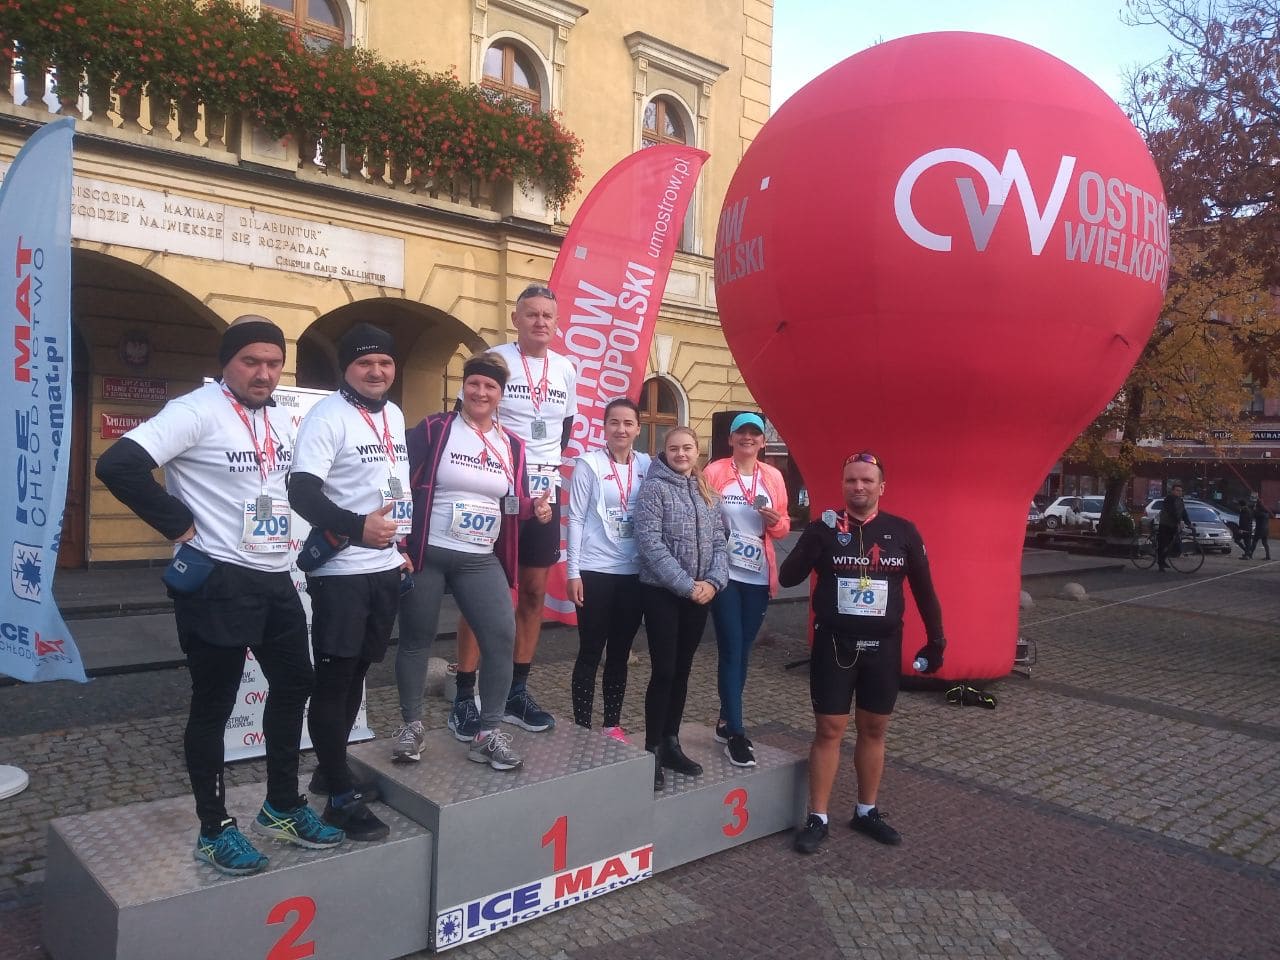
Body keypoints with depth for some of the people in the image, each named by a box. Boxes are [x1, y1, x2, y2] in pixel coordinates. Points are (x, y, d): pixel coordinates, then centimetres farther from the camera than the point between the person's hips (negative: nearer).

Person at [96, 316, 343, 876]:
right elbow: (117, 465, -23)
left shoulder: (279, 418, 10)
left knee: (294, 684, 15)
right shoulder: (197, 411, -13)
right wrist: (181, 525, -18)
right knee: (215, 703, 5)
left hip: (275, 578, 8)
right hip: (218, 581, -8)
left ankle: (281, 807, 32)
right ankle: (214, 831, 21)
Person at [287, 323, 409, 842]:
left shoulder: (394, 415, 11)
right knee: (333, 677, 0)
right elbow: (302, 492, -24)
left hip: (385, 567, 8)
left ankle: (332, 770, 32)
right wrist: (357, 527, -38)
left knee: (356, 672, 17)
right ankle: (341, 796, 8)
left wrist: (404, 544, 20)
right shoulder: (327, 416, -13)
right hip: (340, 571, -8)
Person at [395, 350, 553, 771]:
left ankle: (488, 732, 7)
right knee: (416, 638, 8)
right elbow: (402, 483, -8)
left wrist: (536, 507, -7)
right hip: (426, 553, -3)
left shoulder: (511, 445, 9)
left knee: (502, 636, -6)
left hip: (482, 560, 3)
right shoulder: (433, 429, -4)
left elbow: (514, 503, 15)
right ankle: (411, 725, 26)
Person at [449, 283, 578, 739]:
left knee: (534, 591, 8)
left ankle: (516, 692, 19)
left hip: (545, 493, 6)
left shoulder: (566, 370, 8)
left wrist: (549, 467, 13)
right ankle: (464, 698, 6)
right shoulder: (493, 360, -7)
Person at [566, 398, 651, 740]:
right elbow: (576, 519, -6)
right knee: (590, 652, 3)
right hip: (595, 570, -4)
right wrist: (574, 571, -10)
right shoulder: (589, 463, -6)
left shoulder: (646, 465, 5)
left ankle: (613, 725, 24)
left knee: (620, 653, 12)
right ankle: (582, 729, 13)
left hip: (634, 572, 4)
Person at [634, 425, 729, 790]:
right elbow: (651, 544, -15)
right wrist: (687, 585, -18)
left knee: (682, 670, 12)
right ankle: (652, 751, 7)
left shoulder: (707, 493, 11)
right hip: (661, 593, -5)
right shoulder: (653, 488, -7)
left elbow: (719, 542, 9)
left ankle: (671, 743, 23)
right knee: (663, 672, -4)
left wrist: (713, 582, -9)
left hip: (700, 594, 5)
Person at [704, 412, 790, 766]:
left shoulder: (774, 477, 8)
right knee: (731, 651, -6)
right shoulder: (714, 472, -3)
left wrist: (776, 521, -8)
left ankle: (725, 721, 27)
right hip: (724, 574, -4)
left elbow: (783, 527, 14)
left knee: (743, 651, 12)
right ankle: (736, 733, 1)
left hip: (759, 576, 4)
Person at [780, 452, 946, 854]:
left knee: (874, 730, 12)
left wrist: (935, 639, 8)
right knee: (828, 730, 1)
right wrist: (816, 540, -27)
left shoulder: (903, 532, 0)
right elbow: (788, 578, -13)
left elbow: (923, 589, 8)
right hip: (834, 645, -2)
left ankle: (866, 811, 28)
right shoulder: (823, 529, -5)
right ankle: (817, 818, 12)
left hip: (883, 647, 2)